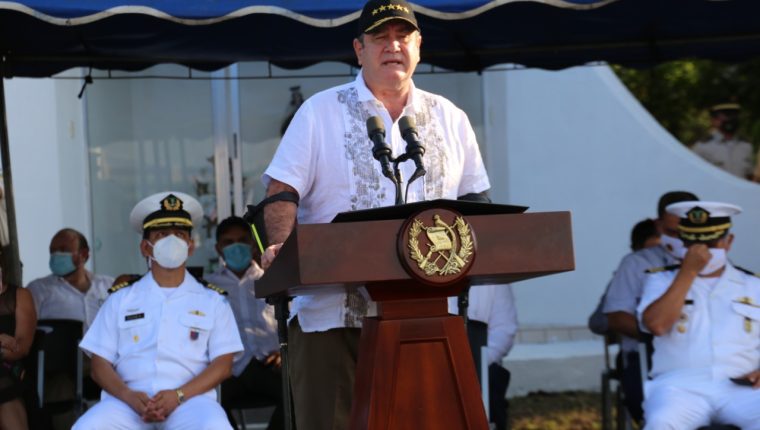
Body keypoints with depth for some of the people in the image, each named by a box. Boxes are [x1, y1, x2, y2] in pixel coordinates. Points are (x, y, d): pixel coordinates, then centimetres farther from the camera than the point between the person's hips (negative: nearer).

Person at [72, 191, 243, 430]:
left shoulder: (212, 300, 17)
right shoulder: (121, 298, 19)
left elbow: (222, 364, 6)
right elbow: (100, 364, 11)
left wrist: (179, 395, -12)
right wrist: (130, 397, -11)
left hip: (190, 400, -1)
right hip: (128, 402, 1)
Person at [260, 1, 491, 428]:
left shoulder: (449, 119, 15)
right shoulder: (320, 113, 5)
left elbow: (475, 198, 18)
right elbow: (282, 193, -2)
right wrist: (280, 251, -20)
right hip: (334, 314, -3)